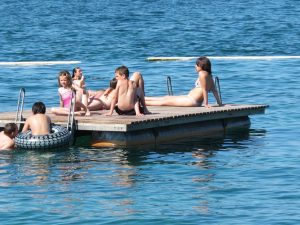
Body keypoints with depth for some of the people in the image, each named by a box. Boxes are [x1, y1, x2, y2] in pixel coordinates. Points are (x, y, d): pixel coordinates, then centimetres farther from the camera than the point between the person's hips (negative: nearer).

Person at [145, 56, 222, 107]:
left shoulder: (202, 73, -17)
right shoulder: (209, 75, 11)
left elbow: (204, 89, -20)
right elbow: (214, 90, 12)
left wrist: (206, 103, -19)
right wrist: (219, 103, 13)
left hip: (191, 101, -10)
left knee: (165, 101, -3)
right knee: (167, 98, 17)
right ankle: (144, 98, 26)